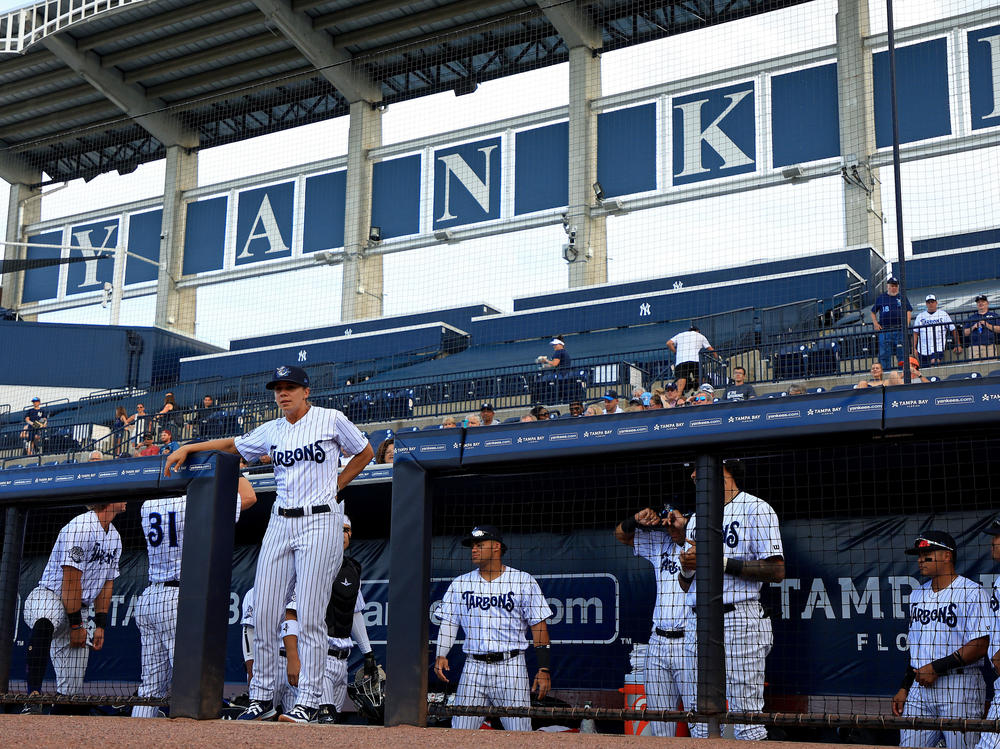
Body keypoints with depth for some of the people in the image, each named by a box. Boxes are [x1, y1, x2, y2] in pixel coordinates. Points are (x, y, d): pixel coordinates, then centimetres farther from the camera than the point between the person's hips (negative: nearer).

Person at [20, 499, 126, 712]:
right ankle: (34, 695, -45)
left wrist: (100, 625, 8)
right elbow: (71, 580, -18)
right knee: (44, 625, -42)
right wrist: (76, 625, -17)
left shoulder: (114, 537, 12)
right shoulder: (80, 527, -15)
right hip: (49, 597, -8)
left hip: (82, 609, 8)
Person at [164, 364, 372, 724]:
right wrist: (188, 448, 22)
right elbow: (232, 444, 27)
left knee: (310, 616, -8)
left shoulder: (331, 419, 1)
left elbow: (365, 453, 11)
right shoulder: (272, 431, 13)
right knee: (264, 614, 0)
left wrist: (334, 487, 5)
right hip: (280, 523, 5)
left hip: (320, 522, -5)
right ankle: (261, 697, 10)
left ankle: (308, 700, -3)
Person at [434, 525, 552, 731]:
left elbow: (539, 625, 1)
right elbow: (449, 623, 10)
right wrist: (441, 655, -7)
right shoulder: (460, 584, 12)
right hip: (473, 667, 3)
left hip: (511, 666, -3)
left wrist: (544, 669, -7)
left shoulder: (523, 581, 3)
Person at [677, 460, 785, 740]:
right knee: (698, 723, 8)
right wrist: (687, 568, 0)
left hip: (740, 620, -7)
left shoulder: (755, 509, 0)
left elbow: (777, 571, -10)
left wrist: (721, 561, -14)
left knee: (746, 719, -9)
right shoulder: (696, 519, 23)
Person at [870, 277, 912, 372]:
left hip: (900, 330, 0)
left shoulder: (902, 298, 13)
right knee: (884, 354, -1)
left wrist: (907, 323, -5)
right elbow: (873, 312, 20)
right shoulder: (881, 298, 14)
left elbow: (909, 311, 10)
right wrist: (875, 324, 5)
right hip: (884, 330, 0)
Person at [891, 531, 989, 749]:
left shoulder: (972, 592, -6)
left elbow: (980, 646, -13)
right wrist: (904, 687, 14)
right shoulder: (917, 595, 17)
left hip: (960, 686, -6)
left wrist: (937, 668, -15)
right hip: (920, 687, 6)